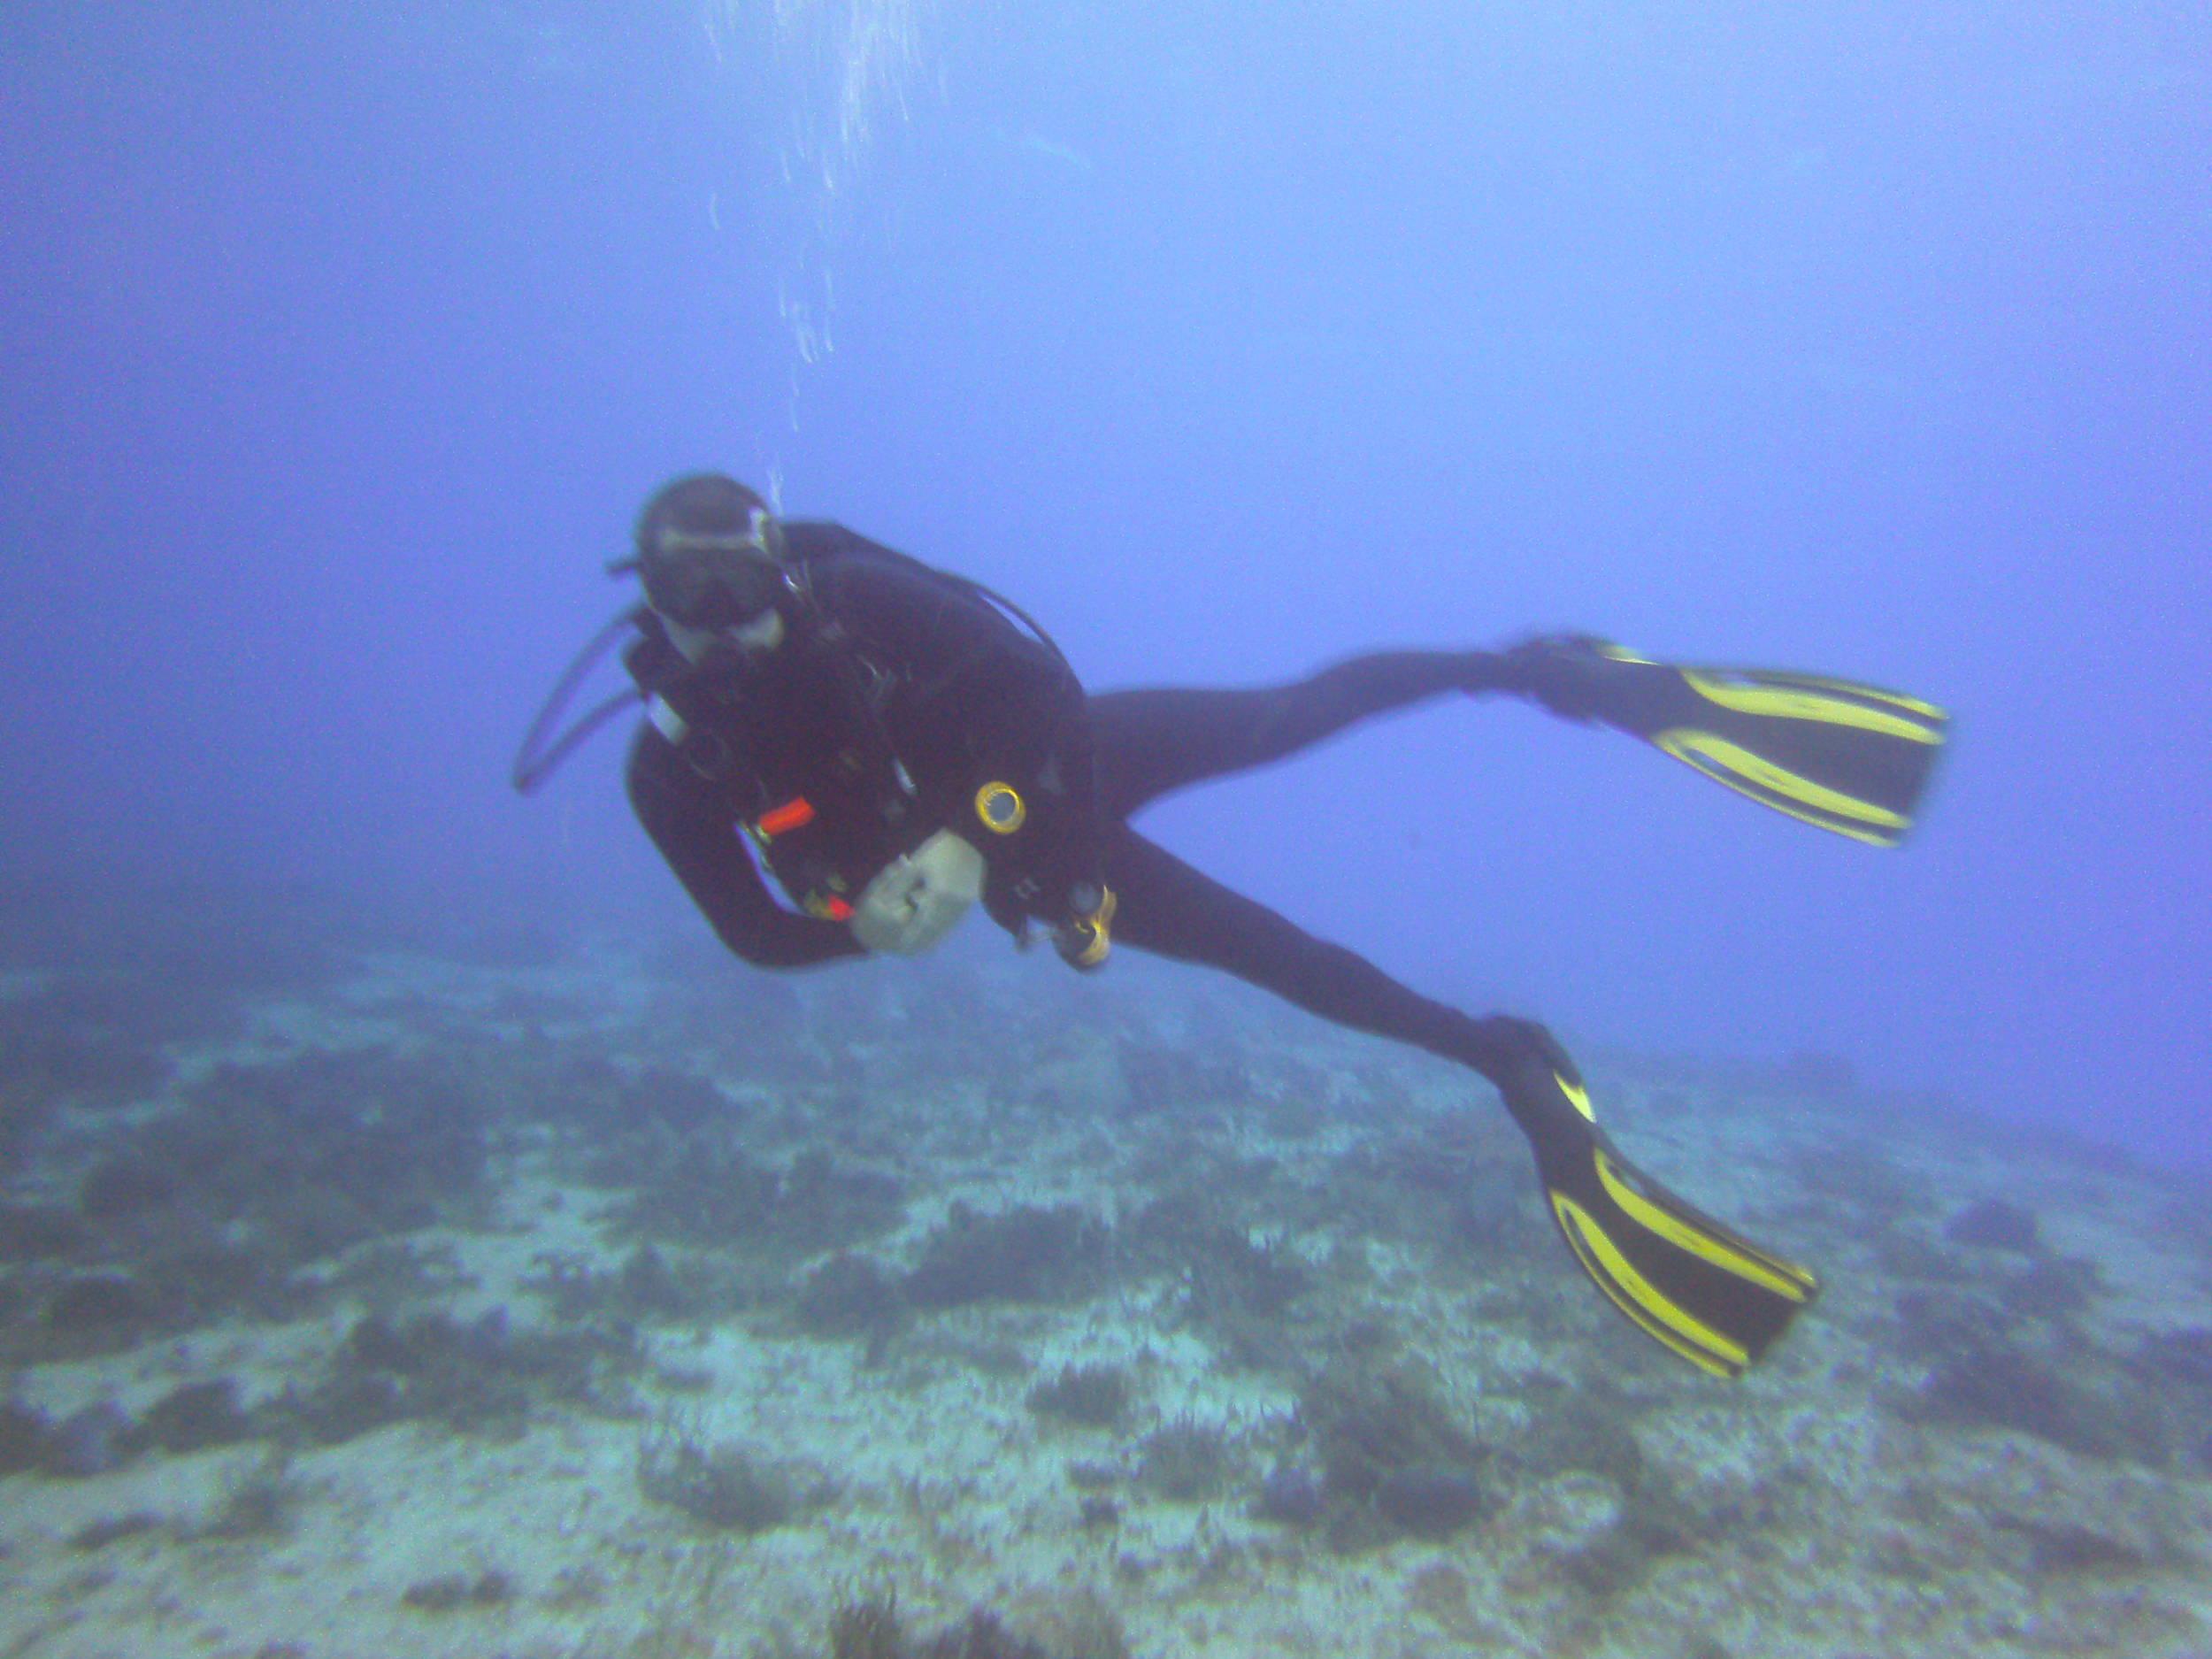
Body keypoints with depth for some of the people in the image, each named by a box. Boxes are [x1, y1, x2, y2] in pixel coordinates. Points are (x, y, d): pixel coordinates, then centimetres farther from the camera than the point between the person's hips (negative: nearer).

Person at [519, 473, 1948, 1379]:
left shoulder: (857, 595, -20)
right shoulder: (677, 768, -12)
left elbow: (1034, 668, -17)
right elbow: (764, 937, -5)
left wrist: (967, 835, -23)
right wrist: (882, 917, -22)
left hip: (1067, 758, -1)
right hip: (1031, 873, 1)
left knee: (1295, 713, -18)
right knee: (1270, 954, -3)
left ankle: (1552, 672, 2)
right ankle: (1510, 1064, 9)